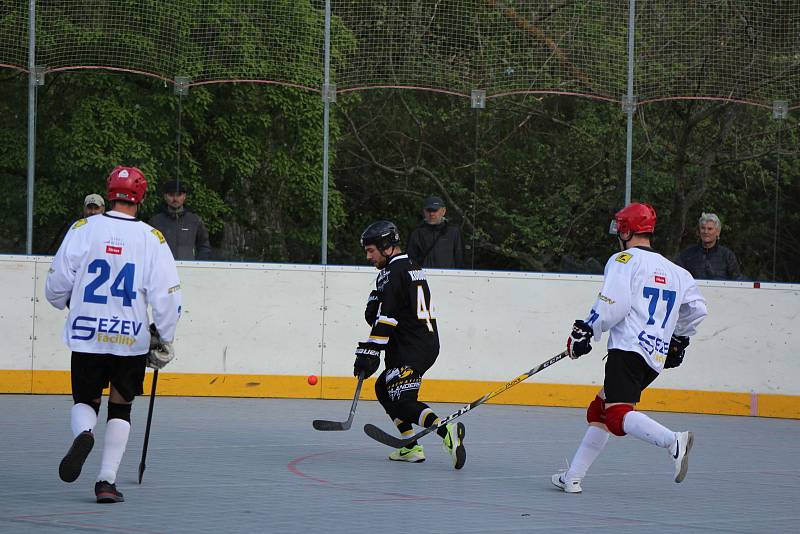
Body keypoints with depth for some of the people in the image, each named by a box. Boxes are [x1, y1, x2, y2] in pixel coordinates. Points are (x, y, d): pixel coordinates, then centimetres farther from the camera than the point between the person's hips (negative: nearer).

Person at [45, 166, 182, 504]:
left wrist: (65, 302, 25)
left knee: (86, 401, 15)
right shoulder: (151, 238, -4)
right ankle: (107, 481, 4)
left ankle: (83, 434, -20)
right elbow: (167, 294, -7)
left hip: (86, 336, 0)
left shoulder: (83, 229, -3)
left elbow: (57, 286, 1)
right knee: (120, 408, 14)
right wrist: (165, 341, 6)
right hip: (131, 338, 0)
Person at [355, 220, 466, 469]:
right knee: (384, 387, 22)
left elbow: (385, 319, -19)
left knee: (402, 400, -16)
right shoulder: (412, 267, 19)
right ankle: (411, 448, 17)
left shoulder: (393, 272, -12)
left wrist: (369, 353, -17)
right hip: (428, 342, 10)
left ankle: (446, 431, -36)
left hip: (413, 349, -10)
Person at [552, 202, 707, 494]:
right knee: (598, 412, 15)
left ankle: (674, 442, -40)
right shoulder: (675, 271, 21)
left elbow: (612, 305, -13)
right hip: (656, 359, 8)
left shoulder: (624, 260, -1)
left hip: (628, 351, -8)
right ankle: (572, 478, 12)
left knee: (617, 415, -20)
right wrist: (679, 340, 38)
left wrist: (585, 331, -4)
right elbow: (697, 308, 27)